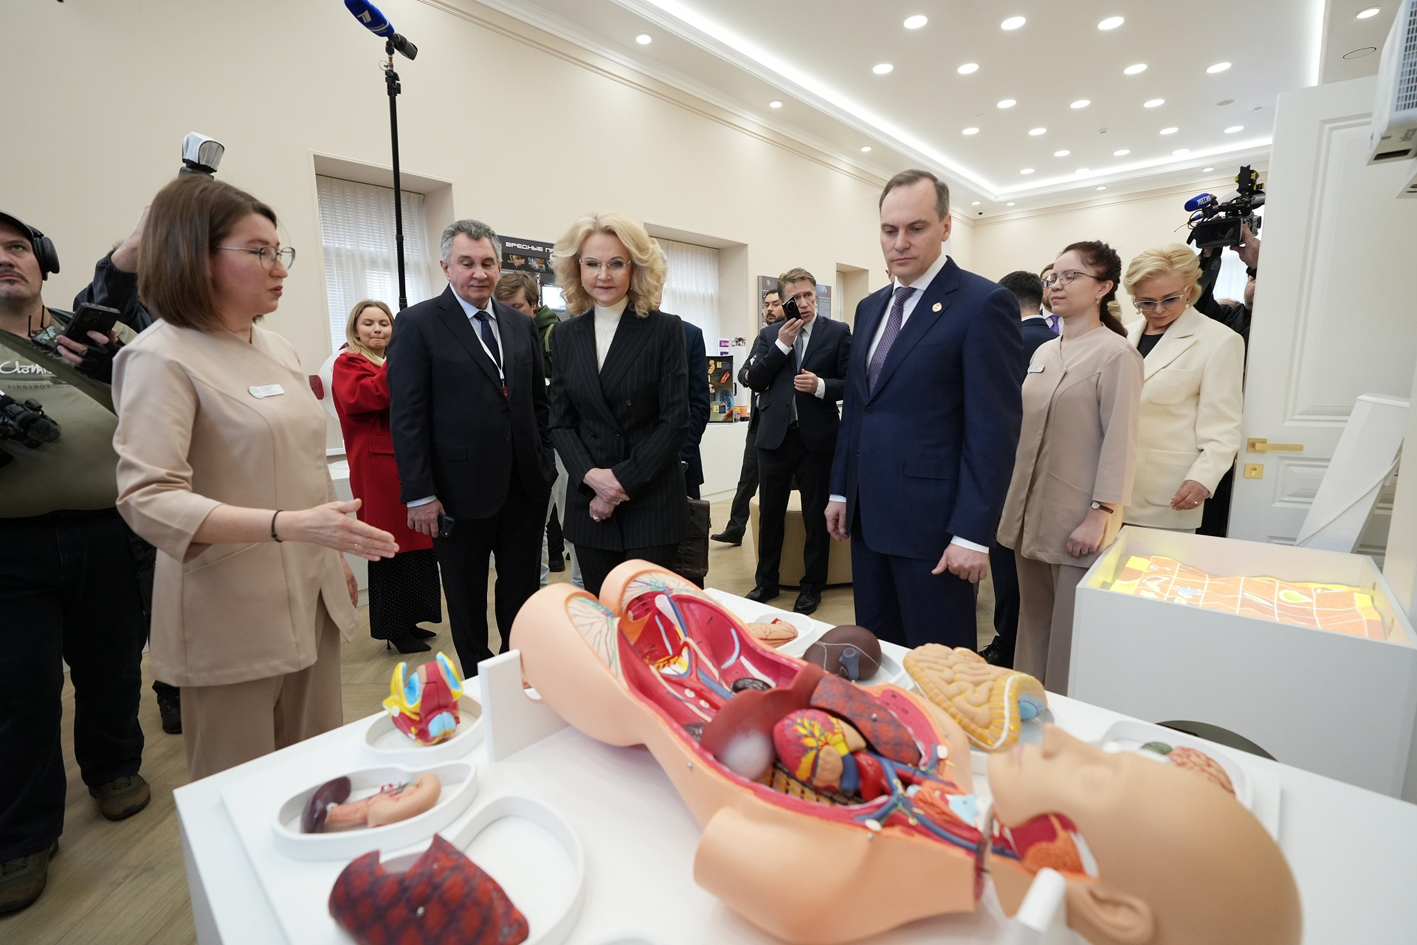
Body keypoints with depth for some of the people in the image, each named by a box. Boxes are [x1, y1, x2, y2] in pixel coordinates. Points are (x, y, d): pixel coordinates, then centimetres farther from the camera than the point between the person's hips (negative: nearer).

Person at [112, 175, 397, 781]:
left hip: (313, 600, 6)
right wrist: (287, 525, -31)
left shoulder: (277, 348, 10)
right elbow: (147, 499, -19)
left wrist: (336, 559, 18)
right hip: (234, 617, -6)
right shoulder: (163, 357, -11)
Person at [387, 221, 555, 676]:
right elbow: (407, 416, -9)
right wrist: (419, 494, -13)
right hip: (461, 490, -4)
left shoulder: (522, 324, 9)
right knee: (467, 599, 13)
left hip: (525, 486, 4)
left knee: (522, 590, 15)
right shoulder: (418, 323, -5)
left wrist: (545, 465, 7)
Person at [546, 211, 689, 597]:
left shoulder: (665, 329, -3)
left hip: (651, 501, -3)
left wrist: (623, 480, -14)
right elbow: (561, 421, 6)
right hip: (589, 501, 4)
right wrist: (590, 475, -12)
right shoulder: (565, 335, 8)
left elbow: (675, 420, -8)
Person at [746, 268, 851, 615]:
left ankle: (812, 587, 24)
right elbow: (754, 381, -2)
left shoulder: (838, 332, 1)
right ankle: (766, 581, 29)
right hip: (775, 435, 3)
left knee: (816, 516, 8)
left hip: (817, 437, -2)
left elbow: (850, 383, -2)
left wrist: (821, 386, -21)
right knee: (770, 514, 12)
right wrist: (782, 344, -10)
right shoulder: (769, 335, 8)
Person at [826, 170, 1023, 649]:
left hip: (933, 521, -6)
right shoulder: (870, 307, 13)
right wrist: (841, 490, 14)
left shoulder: (984, 303, -9)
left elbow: (994, 428, -13)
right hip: (869, 517, 7)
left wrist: (973, 533, -16)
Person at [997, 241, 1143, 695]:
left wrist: (1099, 516, -17)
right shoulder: (1043, 352, 12)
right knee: (1033, 626, 16)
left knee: (1071, 638, 4)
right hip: (1032, 514, 7)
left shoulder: (1116, 354, -9)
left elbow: (1120, 442, -13)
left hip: (1078, 520, -7)